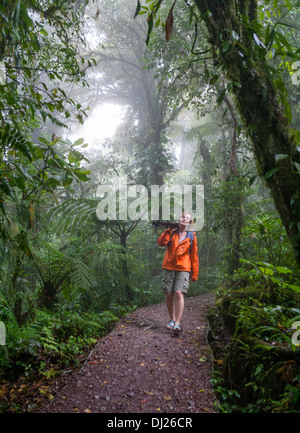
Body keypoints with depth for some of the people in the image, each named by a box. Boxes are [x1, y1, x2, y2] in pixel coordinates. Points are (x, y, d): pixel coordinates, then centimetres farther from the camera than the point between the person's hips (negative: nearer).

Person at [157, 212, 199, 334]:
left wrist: (195, 274, 7)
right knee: (169, 295, 4)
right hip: (168, 267, 2)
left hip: (183, 269, -2)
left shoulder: (192, 236, 9)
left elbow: (194, 256, 10)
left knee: (179, 293, -17)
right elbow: (161, 242, -4)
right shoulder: (172, 232, 12)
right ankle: (172, 319, 22)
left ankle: (178, 323, -15)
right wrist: (168, 230, -5)